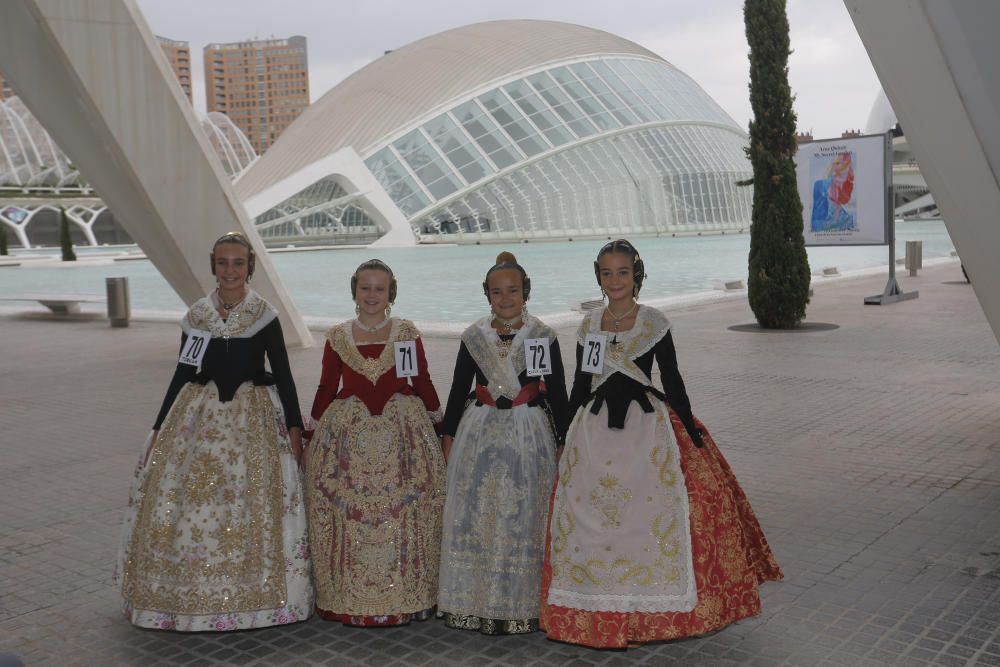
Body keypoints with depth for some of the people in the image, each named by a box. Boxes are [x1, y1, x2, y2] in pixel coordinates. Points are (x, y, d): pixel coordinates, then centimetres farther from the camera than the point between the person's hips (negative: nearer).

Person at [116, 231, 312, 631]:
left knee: (251, 504, -3)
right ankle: (191, 595, 18)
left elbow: (282, 373, 0)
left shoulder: (264, 316, -2)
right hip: (199, 415, 3)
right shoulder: (196, 316, 4)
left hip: (254, 418, -2)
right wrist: (159, 427, 10)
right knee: (185, 503, 1)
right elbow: (183, 374, 10)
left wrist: (295, 426, -5)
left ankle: (254, 596, 13)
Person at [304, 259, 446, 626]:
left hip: (402, 431, -1)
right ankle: (348, 599, 14)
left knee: (402, 515, -1)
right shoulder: (338, 337, 6)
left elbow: (423, 382, 9)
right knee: (348, 517, 0)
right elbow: (327, 388, 11)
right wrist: (313, 432, 11)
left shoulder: (407, 333, 4)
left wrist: (440, 423, 10)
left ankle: (405, 598, 14)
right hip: (347, 433, 1)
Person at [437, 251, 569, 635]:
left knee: (523, 517, 2)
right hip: (480, 435, 2)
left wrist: (562, 441, 1)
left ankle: (522, 604, 14)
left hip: (530, 436, -2)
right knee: (475, 514, 4)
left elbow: (557, 393, 2)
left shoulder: (543, 337, -1)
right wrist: (449, 435, 10)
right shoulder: (473, 338, 3)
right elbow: (458, 390, 10)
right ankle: (475, 601, 17)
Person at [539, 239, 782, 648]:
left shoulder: (654, 323, -1)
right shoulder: (589, 326, 7)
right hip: (595, 430, 3)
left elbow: (671, 380, 0)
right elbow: (580, 384, 12)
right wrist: (567, 436, 12)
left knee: (651, 516, -2)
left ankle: (652, 610, 15)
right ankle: (598, 609, 17)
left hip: (646, 427, -3)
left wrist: (691, 430, -5)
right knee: (590, 521, 3)